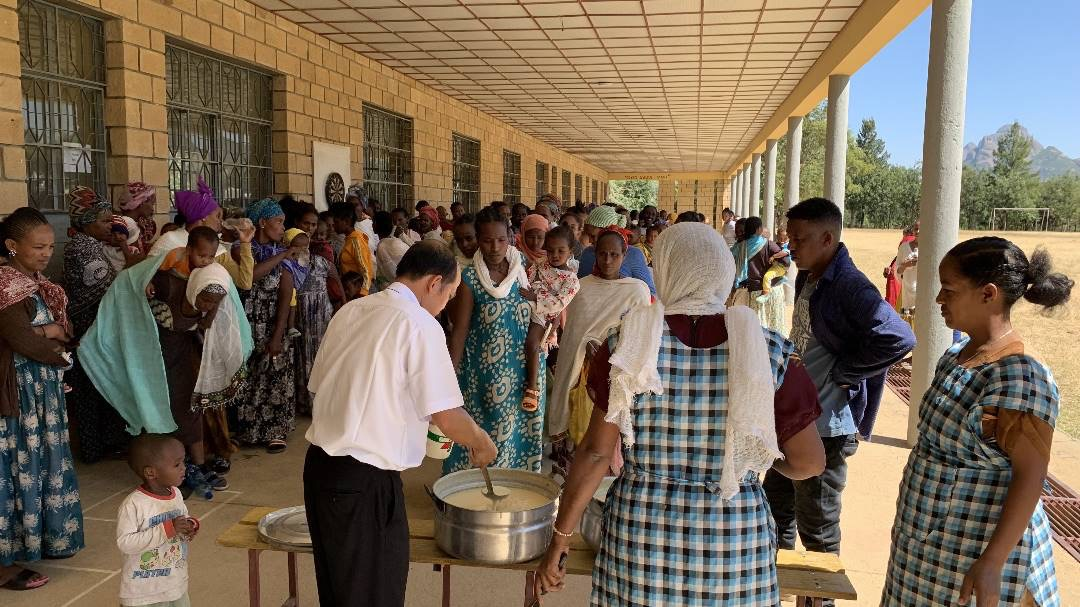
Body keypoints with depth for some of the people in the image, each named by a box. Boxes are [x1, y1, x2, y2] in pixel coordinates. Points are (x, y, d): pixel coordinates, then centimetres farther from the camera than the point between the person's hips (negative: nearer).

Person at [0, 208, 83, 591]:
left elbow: (66, 330, 10)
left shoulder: (39, 284, 11)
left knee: (42, 463, 16)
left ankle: (41, 538, 30)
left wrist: (47, 332, -12)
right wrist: (58, 349, -4)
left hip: (43, 388, 9)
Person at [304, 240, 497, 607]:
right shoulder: (419, 323, -14)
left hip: (319, 465, 8)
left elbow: (319, 385, 12)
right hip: (365, 482, -7)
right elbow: (445, 416, -17)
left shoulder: (350, 311, 7)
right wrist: (481, 442, 3)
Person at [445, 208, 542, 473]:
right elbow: (460, 330, -7)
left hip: (523, 371, 4)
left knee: (518, 433, 12)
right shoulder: (470, 279, -8)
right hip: (483, 373, -3)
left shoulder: (524, 271, 3)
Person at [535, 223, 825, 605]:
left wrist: (560, 537, 2)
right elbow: (809, 462, -4)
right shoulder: (768, 351, -9)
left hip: (642, 538, 0)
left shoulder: (630, 345, -10)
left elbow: (596, 452, -8)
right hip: (735, 543, 1)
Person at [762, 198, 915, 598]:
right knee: (776, 504, 23)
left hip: (826, 425, -9)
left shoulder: (849, 286, -21)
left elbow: (899, 339, -32)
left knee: (817, 527, 6)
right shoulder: (807, 279, 7)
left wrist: (840, 373, -23)